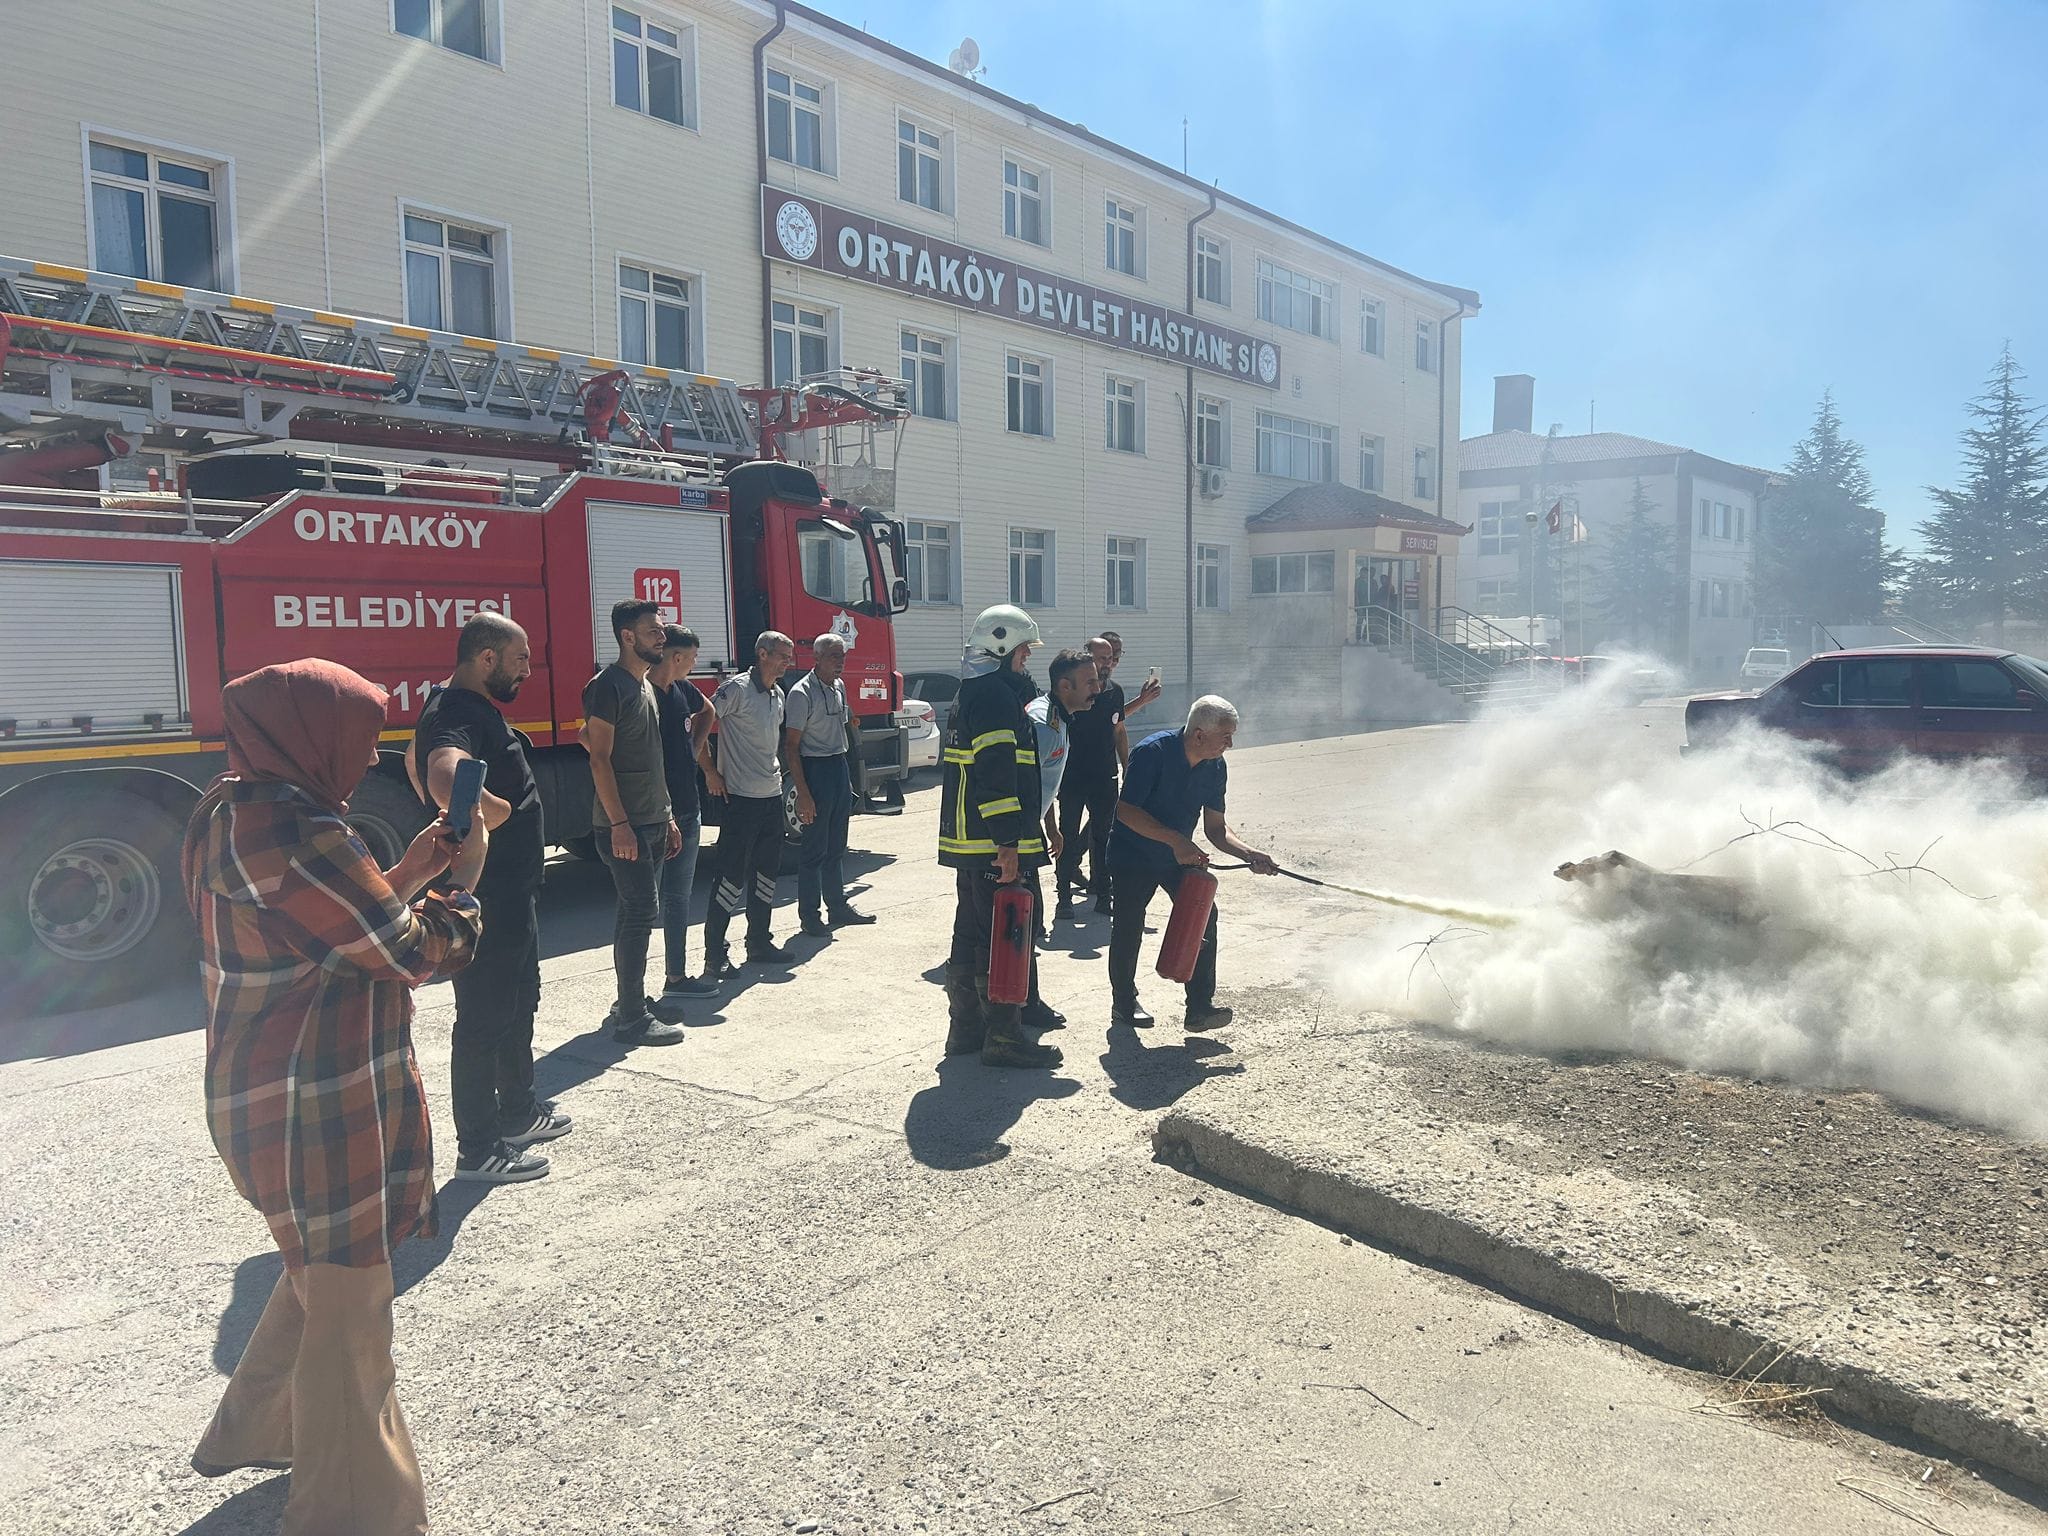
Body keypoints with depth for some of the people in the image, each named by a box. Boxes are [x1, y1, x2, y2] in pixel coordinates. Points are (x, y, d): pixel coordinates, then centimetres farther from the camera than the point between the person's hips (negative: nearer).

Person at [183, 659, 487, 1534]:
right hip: (318, 1117, -10)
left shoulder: (233, 813, 6)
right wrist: (463, 880, -4)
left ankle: (253, 1432, 47)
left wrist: (407, 874, 6)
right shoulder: (297, 838, -25)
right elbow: (414, 953, -20)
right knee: (347, 1306, 6)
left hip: (267, 1098, 10)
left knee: (324, 1273, 29)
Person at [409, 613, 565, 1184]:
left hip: (511, 891, 11)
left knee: (519, 1002, 22)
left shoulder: (468, 707, 11)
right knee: (484, 1016, 0)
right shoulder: (458, 713, -23)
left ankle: (517, 1112, 38)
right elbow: (446, 781, -45)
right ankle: (478, 1149, 12)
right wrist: (493, 814, -28)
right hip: (488, 897, -11)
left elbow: (415, 760, 29)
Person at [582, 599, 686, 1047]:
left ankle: (633, 1002, 22)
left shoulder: (645, 687, 16)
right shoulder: (608, 687, -12)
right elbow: (599, 758, -17)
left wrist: (666, 817, 18)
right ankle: (631, 1019, -4)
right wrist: (619, 823, -21)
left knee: (637, 910, 13)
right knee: (640, 911, -9)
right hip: (625, 826, -9)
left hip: (651, 822, 9)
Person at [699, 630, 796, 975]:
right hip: (742, 798, -8)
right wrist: (711, 771, -12)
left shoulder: (778, 695, 13)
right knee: (732, 876, -5)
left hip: (772, 795, 8)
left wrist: (776, 769, 14)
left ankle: (759, 943, 26)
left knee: (767, 871, 14)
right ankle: (715, 955, 2)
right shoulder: (737, 688, -12)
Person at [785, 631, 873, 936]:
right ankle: (809, 915, 7)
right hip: (816, 770, -8)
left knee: (836, 846, 16)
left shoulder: (839, 686, 10)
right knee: (815, 848, -2)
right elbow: (791, 746, -15)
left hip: (839, 767, 8)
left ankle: (838, 906, 26)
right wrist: (803, 793, -19)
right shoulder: (802, 693, -15)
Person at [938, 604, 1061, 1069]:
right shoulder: (996, 696, -15)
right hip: (993, 843, -11)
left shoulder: (969, 695, 19)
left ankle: (965, 1029, 23)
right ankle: (1003, 1037, 0)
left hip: (966, 840, 11)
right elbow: (996, 773, -23)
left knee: (971, 935, 15)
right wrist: (1008, 843, -24)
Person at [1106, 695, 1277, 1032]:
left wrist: (1249, 854, -16)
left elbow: (1216, 828, 0)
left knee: (1204, 915, -9)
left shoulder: (1215, 767, -5)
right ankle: (1123, 1003, 21)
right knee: (1129, 926, 1)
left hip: (1180, 855, 5)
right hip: (1133, 855, -5)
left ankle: (1200, 1006, -4)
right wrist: (1175, 839, -34)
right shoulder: (1153, 752, -25)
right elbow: (1125, 810, -28)